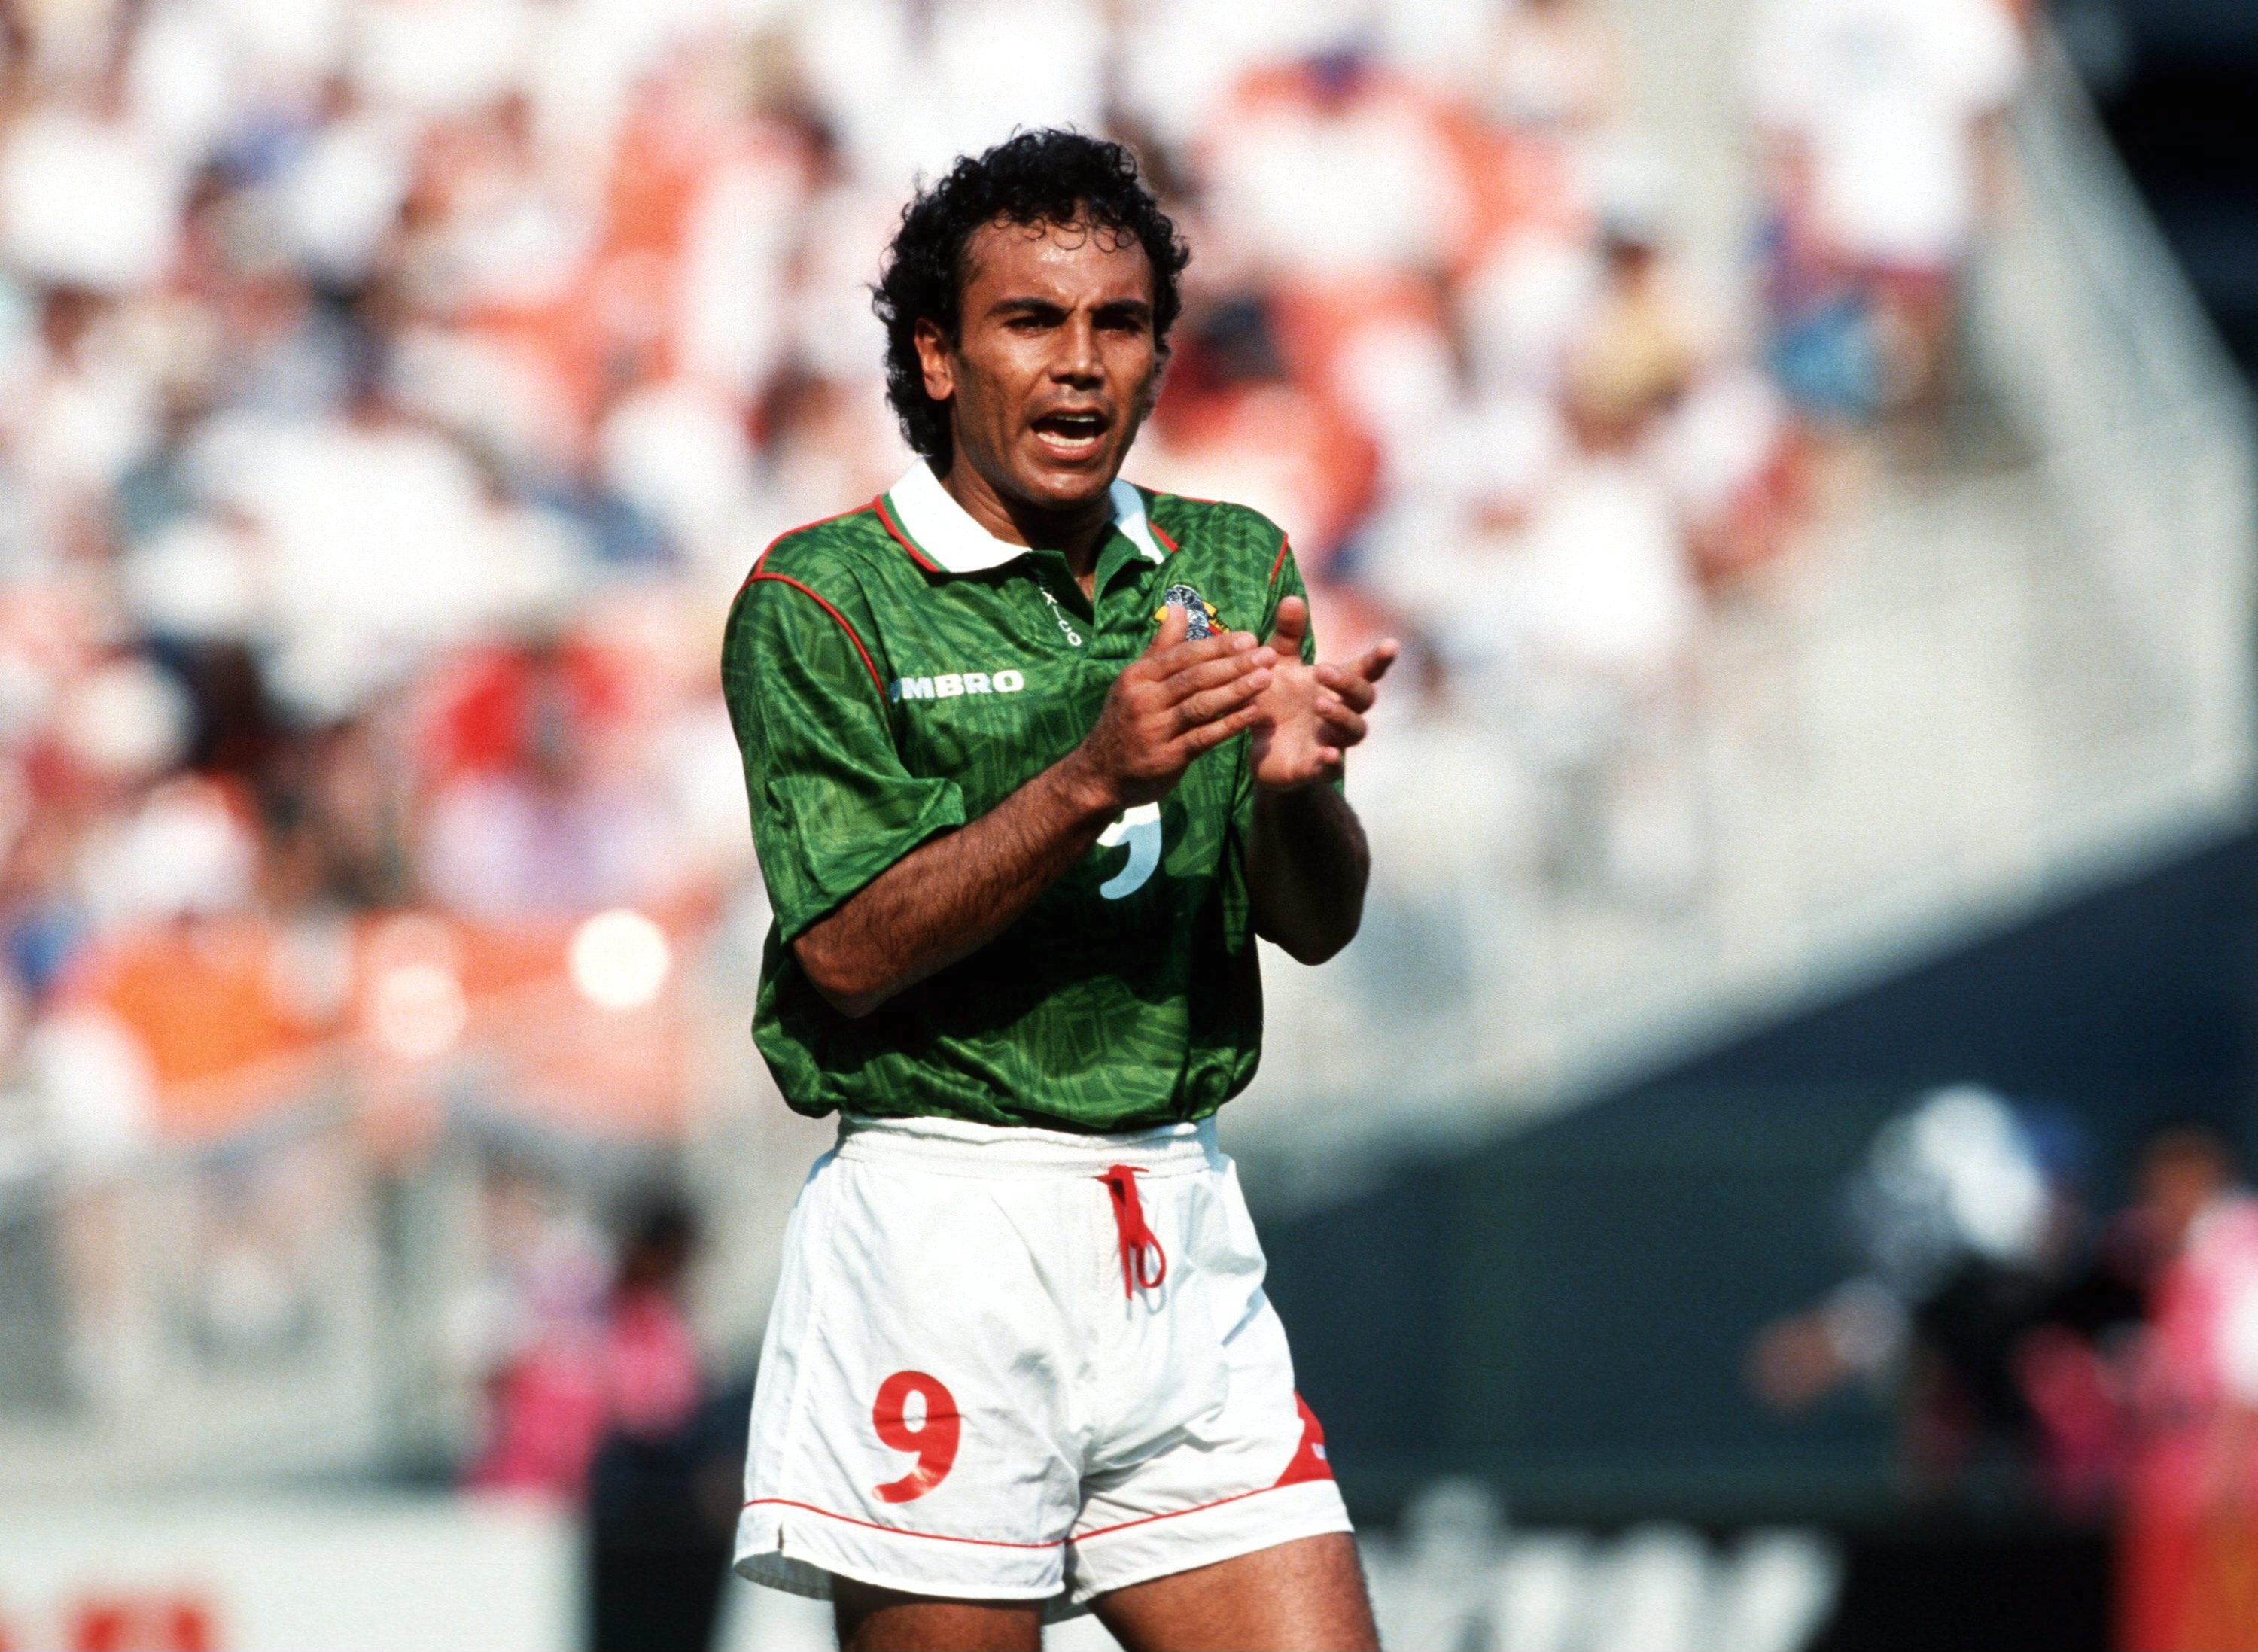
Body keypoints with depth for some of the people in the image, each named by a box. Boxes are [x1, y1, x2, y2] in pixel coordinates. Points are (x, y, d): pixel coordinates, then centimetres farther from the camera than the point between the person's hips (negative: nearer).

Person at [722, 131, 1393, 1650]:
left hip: (1182, 1233, 5)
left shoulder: (1230, 568, 12)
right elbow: (851, 950, -12)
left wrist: (1294, 782, -15)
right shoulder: (820, 601, -3)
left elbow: (1318, 925, 8)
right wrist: (1092, 780, -23)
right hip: (944, 1226, -5)